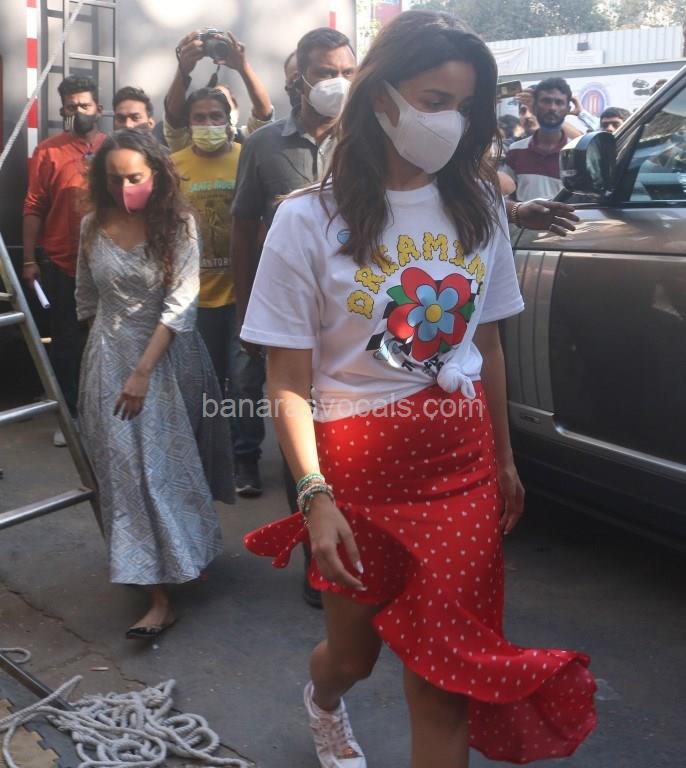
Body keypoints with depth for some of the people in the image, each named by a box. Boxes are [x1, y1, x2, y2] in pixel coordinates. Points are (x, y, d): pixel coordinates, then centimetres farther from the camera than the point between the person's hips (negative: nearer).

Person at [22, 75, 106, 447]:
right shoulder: (48, 151, -2)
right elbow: (34, 209, -2)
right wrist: (29, 260, -5)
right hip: (62, 266, -1)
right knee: (66, 343, 8)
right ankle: (70, 416, 20)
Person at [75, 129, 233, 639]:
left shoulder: (177, 224, -9)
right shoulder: (94, 227, 1)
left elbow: (180, 304, -14)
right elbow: (86, 298, 14)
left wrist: (144, 371, -18)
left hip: (167, 357, -3)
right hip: (110, 358, 3)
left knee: (166, 462, 4)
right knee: (127, 469, 1)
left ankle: (171, 582, 20)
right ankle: (160, 594, 10)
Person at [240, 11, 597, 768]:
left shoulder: (477, 206, 3)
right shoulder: (310, 219, -10)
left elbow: (487, 346, 10)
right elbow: (288, 383, -11)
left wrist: (503, 460, 13)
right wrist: (315, 498, -18)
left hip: (463, 465, 3)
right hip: (360, 466, -2)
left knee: (444, 679, 3)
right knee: (354, 652, 20)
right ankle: (322, 703, 57)